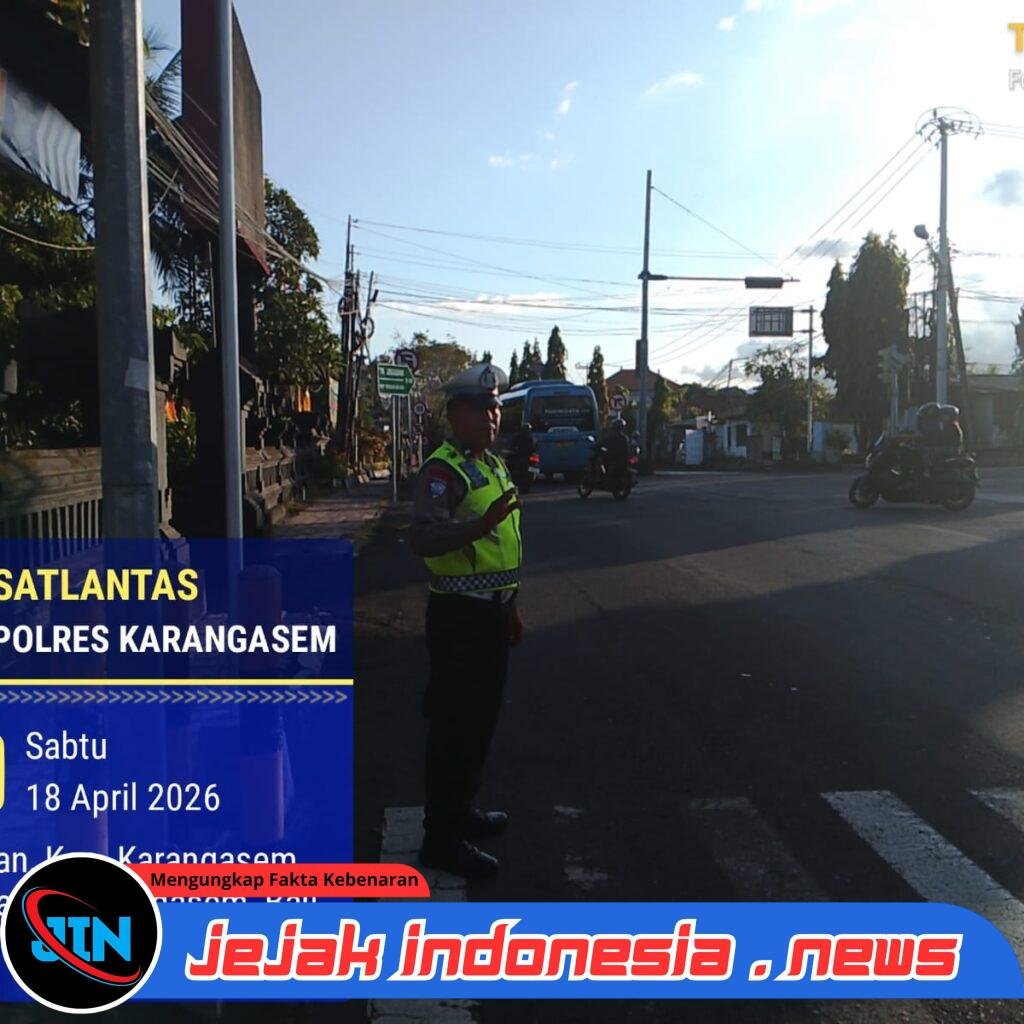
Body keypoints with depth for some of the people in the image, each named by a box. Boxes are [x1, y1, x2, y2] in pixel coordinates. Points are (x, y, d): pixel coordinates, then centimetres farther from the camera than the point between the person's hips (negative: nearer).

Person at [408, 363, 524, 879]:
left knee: (480, 719, 19)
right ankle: (441, 837, 7)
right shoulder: (443, 470, -15)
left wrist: (510, 606, 24)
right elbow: (422, 539, -31)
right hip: (459, 613, -9)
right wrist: (480, 524, -43)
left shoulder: (493, 465, 15)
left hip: (491, 609, 10)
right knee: (453, 725, -3)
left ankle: (462, 809, 34)